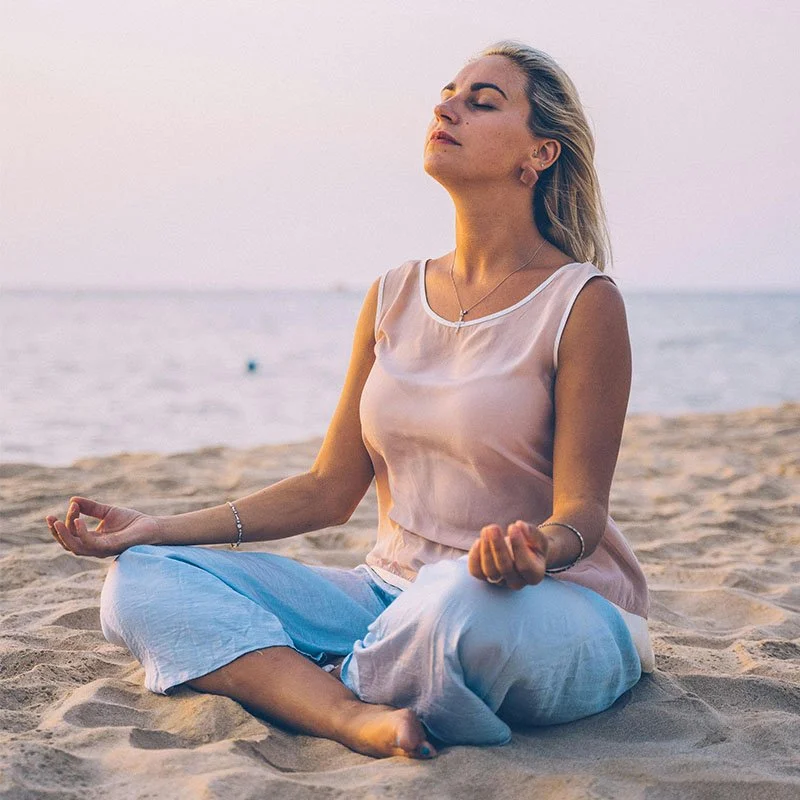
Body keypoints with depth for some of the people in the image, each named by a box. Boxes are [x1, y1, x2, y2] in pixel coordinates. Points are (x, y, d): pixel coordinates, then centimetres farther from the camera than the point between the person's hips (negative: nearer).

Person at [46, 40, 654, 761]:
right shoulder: (395, 297, 8)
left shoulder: (583, 303, -9)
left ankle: (304, 688, -11)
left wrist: (539, 551, -35)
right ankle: (363, 720, -29)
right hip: (395, 593, 6)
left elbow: (582, 508, -10)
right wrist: (160, 529, 1)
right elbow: (329, 491, 9)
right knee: (143, 580, -9)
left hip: (557, 608, -5)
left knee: (462, 599, -43)